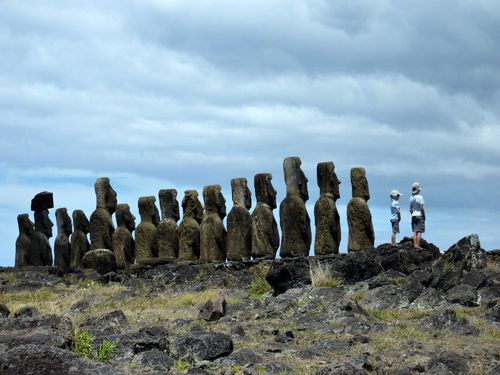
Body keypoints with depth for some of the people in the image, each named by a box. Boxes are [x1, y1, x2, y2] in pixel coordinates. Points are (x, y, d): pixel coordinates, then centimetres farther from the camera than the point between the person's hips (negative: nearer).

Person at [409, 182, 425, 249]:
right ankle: (418, 245, -8)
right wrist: (424, 216, -7)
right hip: (420, 215, -6)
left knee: (415, 231, 8)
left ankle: (415, 245, 5)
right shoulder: (420, 197, -13)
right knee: (419, 231, -4)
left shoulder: (411, 198, 6)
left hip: (413, 215, 6)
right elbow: (422, 208, -15)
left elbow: (410, 209, 10)